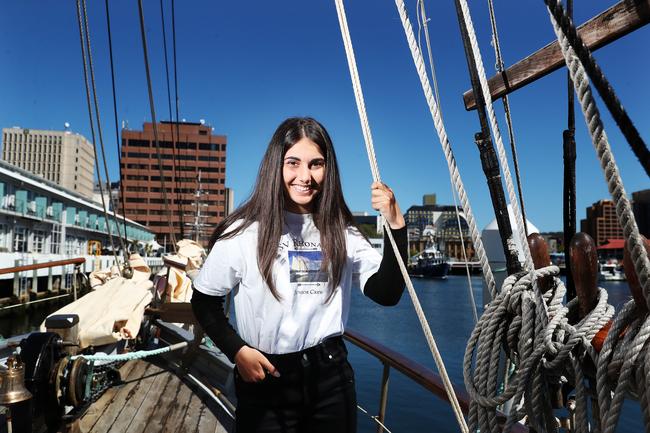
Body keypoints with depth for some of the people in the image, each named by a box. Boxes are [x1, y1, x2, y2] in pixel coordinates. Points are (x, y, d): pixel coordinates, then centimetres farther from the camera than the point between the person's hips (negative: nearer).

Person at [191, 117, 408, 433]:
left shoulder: (342, 233, -1)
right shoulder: (246, 231, -12)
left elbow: (386, 294, -9)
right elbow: (204, 301, -2)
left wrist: (395, 226, -19)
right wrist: (237, 350, -13)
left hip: (331, 375, 4)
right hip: (266, 381, -3)